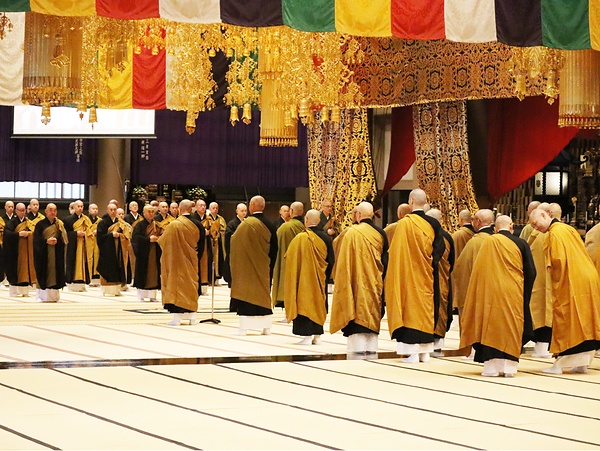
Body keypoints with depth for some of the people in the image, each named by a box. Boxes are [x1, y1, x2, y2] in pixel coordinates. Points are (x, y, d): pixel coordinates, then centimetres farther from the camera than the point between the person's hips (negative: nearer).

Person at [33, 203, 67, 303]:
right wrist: (46, 241, -15)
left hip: (56, 253, 2)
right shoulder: (40, 224, 3)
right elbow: (36, 238, -4)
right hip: (43, 253, -2)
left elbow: (64, 238, 9)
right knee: (44, 272, -6)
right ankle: (42, 294, -3)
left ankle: (53, 294, 2)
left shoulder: (60, 224, 11)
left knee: (55, 271, -1)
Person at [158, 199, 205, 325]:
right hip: (191, 261, 4)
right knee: (190, 285, 14)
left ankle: (177, 317, -5)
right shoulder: (197, 225, -1)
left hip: (177, 260, -4)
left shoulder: (174, 225, -15)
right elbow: (201, 245, 5)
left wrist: (158, 238, 16)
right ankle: (191, 315, 15)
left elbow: (162, 241, -6)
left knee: (176, 285, 0)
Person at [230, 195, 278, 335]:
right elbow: (274, 249, 6)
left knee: (245, 293, -1)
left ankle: (243, 327, -4)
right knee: (264, 294, 11)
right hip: (264, 267, 5)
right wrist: (270, 265, 15)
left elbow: (234, 242, -8)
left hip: (247, 266, -5)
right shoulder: (269, 225, 2)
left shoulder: (246, 224, -15)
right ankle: (266, 327, 12)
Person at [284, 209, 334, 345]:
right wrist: (326, 276, 15)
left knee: (305, 303, 1)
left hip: (304, 278, -4)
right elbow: (331, 261, 3)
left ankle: (307, 335, -5)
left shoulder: (300, 238, -14)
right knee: (318, 303, 13)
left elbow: (290, 258, -7)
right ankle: (317, 336, 16)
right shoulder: (325, 238, -2)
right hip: (320, 278, 4)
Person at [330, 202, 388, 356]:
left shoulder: (352, 232, -10)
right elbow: (385, 260, 9)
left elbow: (344, 260, -7)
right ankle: (371, 346, 8)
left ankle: (358, 345, -7)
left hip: (358, 279, -4)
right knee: (372, 311, 9)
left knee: (358, 309, -2)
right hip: (375, 281, 4)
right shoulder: (380, 234, 4)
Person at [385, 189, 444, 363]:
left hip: (409, 273, -4)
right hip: (427, 276, 5)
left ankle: (412, 351, -5)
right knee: (426, 305, 11)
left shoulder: (405, 223, -12)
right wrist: (430, 262, 7)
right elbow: (440, 249, -1)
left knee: (411, 306, -1)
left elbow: (396, 251, -9)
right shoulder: (434, 223, 2)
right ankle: (425, 351, 12)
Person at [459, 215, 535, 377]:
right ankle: (509, 365, 2)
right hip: (514, 294, 1)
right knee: (511, 326, 6)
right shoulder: (521, 244, 0)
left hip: (491, 293, 0)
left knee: (492, 326, 4)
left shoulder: (488, 242, -2)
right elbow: (531, 272, 1)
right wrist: (525, 295, 10)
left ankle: (492, 365, 0)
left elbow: (479, 270, 2)